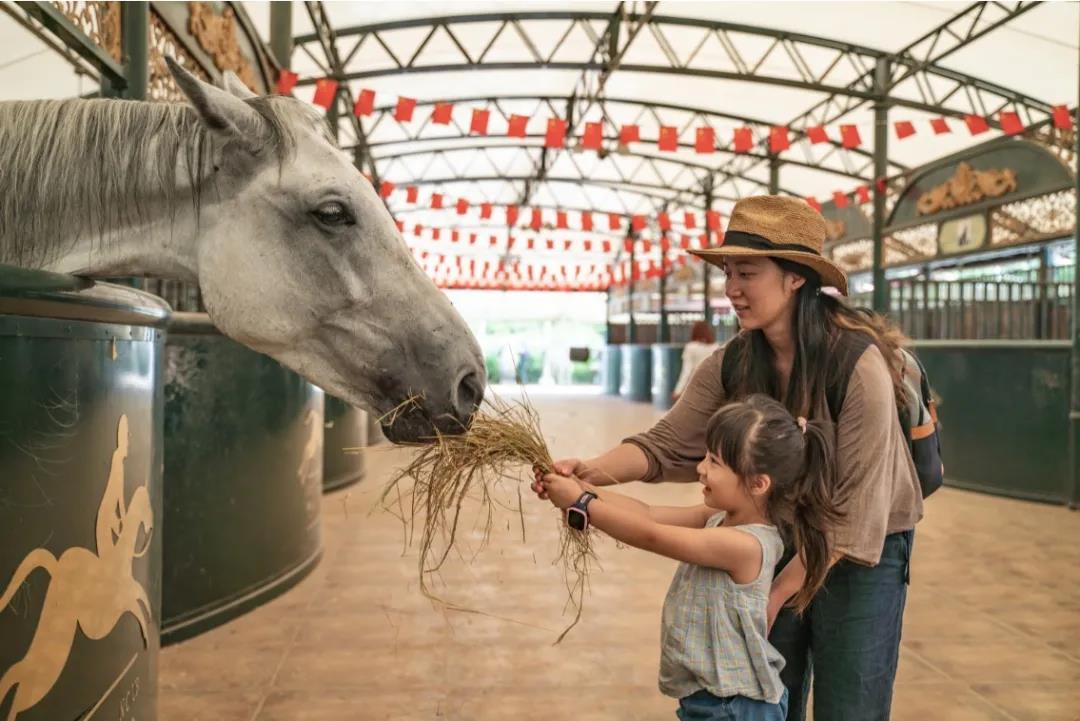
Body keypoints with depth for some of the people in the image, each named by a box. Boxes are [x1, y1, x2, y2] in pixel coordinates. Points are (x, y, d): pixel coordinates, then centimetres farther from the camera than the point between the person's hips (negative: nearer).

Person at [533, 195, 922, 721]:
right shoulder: (732, 365, -7)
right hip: (777, 544, 5)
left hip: (860, 553, -5)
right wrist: (595, 470, -34)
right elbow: (667, 443, -15)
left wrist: (777, 594, -21)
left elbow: (855, 508, -23)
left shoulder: (859, 365, -24)